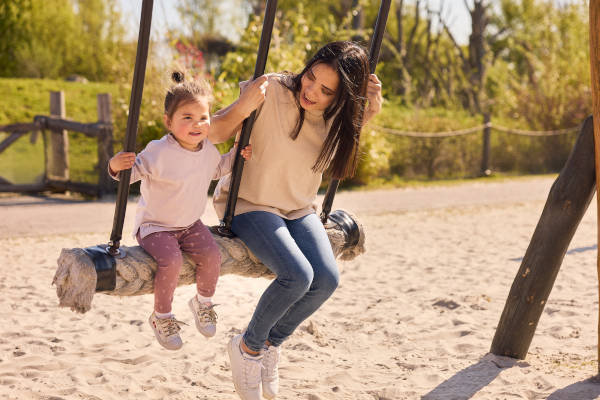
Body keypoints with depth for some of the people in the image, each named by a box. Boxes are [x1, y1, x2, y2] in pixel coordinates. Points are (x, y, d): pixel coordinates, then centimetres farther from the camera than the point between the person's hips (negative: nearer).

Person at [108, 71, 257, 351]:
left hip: (190, 224, 5)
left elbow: (215, 169, 21)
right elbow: (134, 171, -18)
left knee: (211, 254, -18)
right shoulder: (159, 152, -21)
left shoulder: (208, 149, -1)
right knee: (171, 260, -30)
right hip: (154, 225, -5)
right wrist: (116, 166, -39)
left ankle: (203, 302, 13)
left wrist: (235, 156, 8)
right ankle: (161, 316, -4)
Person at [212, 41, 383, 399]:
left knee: (327, 279, -17)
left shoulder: (339, 116, -8)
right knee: (297, 276, -26)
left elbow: (341, 154, 14)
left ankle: (271, 343, 12)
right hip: (250, 204, -5)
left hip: (299, 208, 5)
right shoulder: (272, 92, -23)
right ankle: (248, 347, 2)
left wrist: (369, 115, -4)